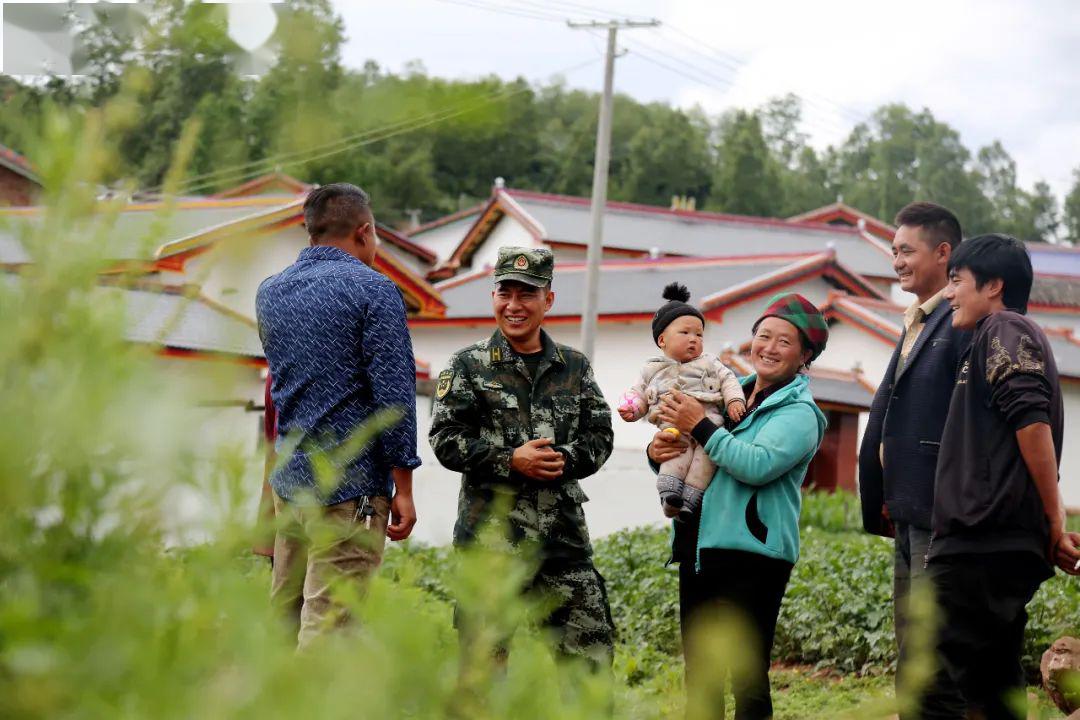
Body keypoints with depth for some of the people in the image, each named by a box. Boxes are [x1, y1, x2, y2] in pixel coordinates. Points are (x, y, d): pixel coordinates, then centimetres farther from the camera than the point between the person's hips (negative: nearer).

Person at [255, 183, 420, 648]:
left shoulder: (269, 292, 11)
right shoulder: (372, 290, -9)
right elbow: (393, 393, -13)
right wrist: (403, 487, -9)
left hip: (289, 477, 7)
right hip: (350, 484, -7)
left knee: (283, 617, 12)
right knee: (327, 625, -6)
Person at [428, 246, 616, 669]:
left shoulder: (575, 367, 11)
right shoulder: (468, 365, 3)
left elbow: (600, 435, 11)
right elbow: (445, 440, -3)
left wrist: (566, 460, -10)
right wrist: (510, 461, -14)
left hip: (564, 533, 3)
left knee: (592, 650, 1)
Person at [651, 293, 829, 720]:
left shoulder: (799, 412, -4)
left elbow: (758, 465, -21)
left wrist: (700, 426, -16)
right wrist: (658, 453, 0)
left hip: (751, 555, -7)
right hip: (698, 549, 7)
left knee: (748, 677, -7)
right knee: (699, 679, 10)